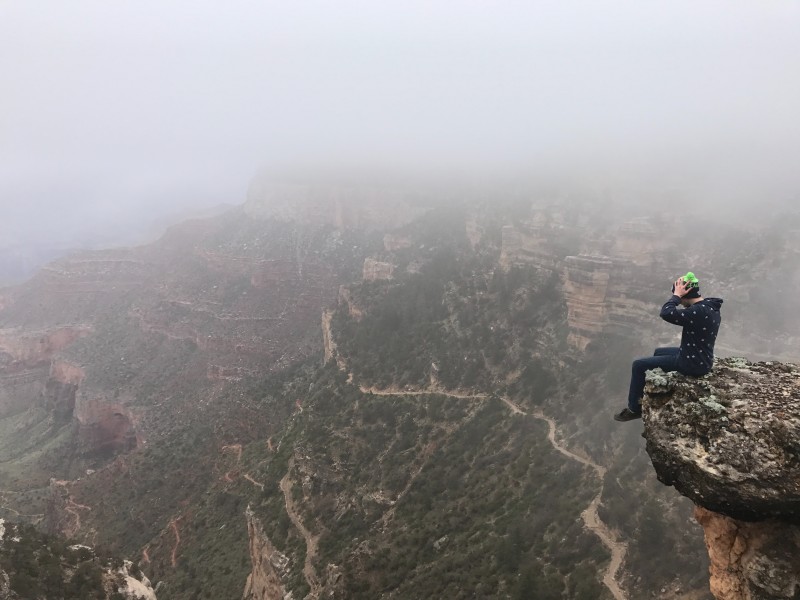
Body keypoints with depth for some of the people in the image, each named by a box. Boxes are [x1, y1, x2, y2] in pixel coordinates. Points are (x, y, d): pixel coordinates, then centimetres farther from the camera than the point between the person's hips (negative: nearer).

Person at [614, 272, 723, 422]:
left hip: (692, 363, -10)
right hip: (700, 358, 10)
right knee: (658, 352, 31)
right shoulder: (711, 307, 2)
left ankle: (634, 409, 12)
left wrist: (676, 295, -23)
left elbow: (666, 313, -36)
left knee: (639, 365, -2)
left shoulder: (699, 311, -29)